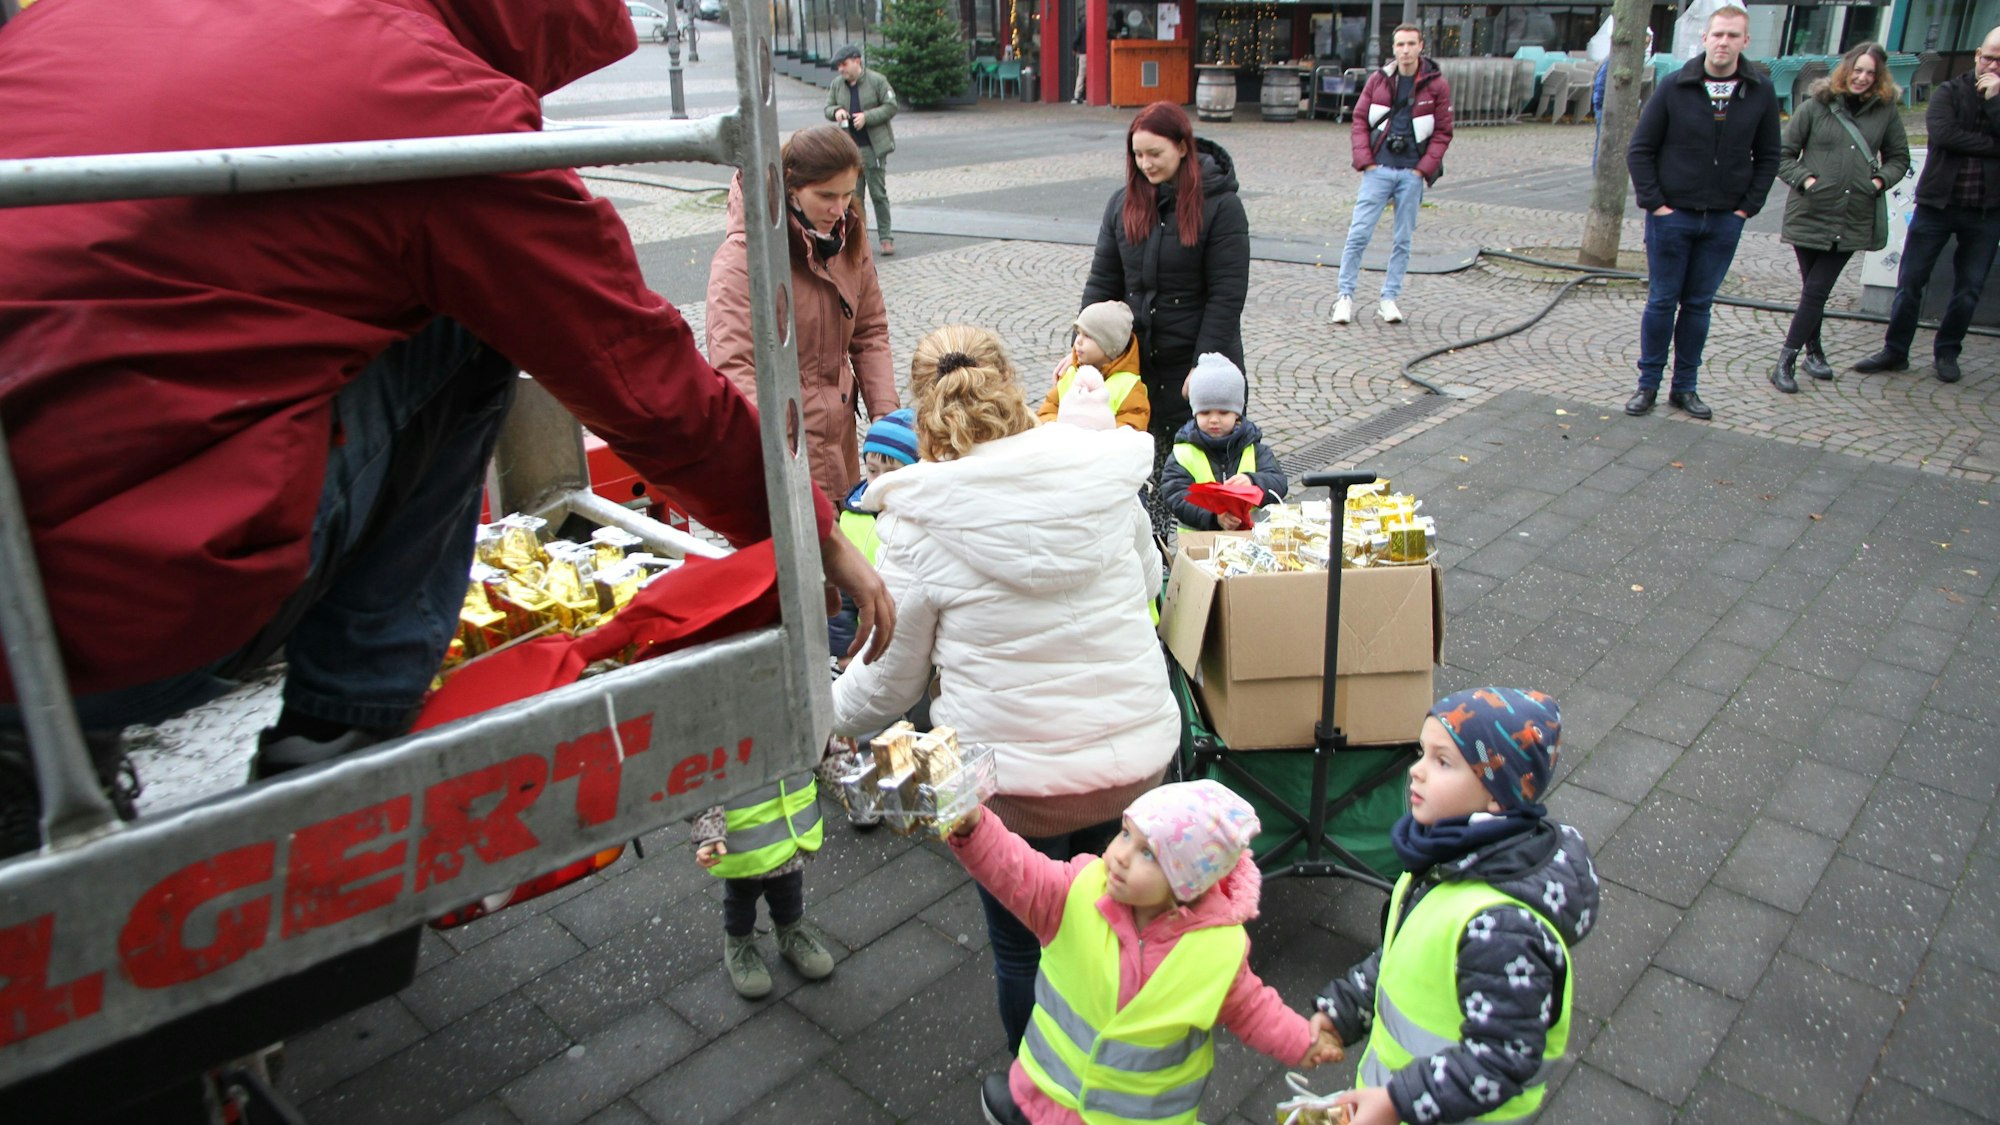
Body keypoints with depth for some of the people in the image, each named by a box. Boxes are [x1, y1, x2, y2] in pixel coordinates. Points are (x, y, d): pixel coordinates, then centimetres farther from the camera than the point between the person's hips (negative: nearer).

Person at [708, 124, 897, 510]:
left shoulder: (848, 234, 6)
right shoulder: (744, 255, -16)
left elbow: (870, 331, 11)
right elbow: (732, 367, -24)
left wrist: (886, 413, -3)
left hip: (840, 435, 6)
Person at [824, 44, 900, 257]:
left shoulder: (877, 80, -6)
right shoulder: (836, 84, 7)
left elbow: (891, 107, -7)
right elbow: (827, 107, 15)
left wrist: (866, 116, -17)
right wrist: (836, 112, -10)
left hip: (873, 147, -4)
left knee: (878, 193, 0)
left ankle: (886, 238, 6)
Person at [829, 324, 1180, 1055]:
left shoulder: (919, 527, -15)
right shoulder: (1104, 479, -5)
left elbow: (890, 683, -4)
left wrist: (820, 716, 15)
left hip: (1019, 779, -4)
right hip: (1139, 756, 5)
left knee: (1022, 948, 20)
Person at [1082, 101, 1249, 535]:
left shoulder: (1220, 205, -8)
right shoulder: (1124, 202, 7)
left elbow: (1226, 295, -11)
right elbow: (1102, 281, 9)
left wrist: (1204, 366, -16)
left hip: (1197, 358, -4)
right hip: (1136, 356, 4)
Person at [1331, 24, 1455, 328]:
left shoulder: (1437, 85, 2)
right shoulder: (1378, 80, 6)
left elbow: (1442, 133, 3)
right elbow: (1359, 121, 6)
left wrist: (1423, 169, -6)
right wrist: (1365, 161, -5)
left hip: (1412, 173, 0)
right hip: (1378, 169, 0)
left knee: (1403, 240, 5)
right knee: (1358, 233, -6)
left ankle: (1389, 299, 13)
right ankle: (1345, 296, 2)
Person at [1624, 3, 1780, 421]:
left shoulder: (1761, 93, 1)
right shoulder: (1674, 88, -5)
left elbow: (1768, 157, 9)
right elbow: (1640, 149, -2)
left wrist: (1747, 206, 0)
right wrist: (1654, 202, -9)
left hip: (1725, 221, 2)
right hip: (1672, 216, -2)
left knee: (1699, 305, 9)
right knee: (1661, 302, 3)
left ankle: (1686, 386, 17)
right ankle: (1648, 383, 13)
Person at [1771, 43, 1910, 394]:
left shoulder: (1886, 111, 5)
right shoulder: (1816, 106, 0)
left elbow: (1899, 158, 15)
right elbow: (1784, 155, 2)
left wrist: (1881, 180, -3)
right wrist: (1805, 179, -12)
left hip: (1853, 220, 1)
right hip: (1810, 215, -1)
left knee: (1817, 291, -3)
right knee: (1813, 289, 7)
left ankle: (1788, 357, 3)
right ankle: (1813, 350, 20)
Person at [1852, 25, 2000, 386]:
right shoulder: (1948, 93, 1)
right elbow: (1942, 133, -17)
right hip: (1937, 204, -1)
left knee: (1969, 290, 8)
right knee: (1910, 282, 2)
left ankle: (1947, 353, 22)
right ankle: (1895, 351, 14)